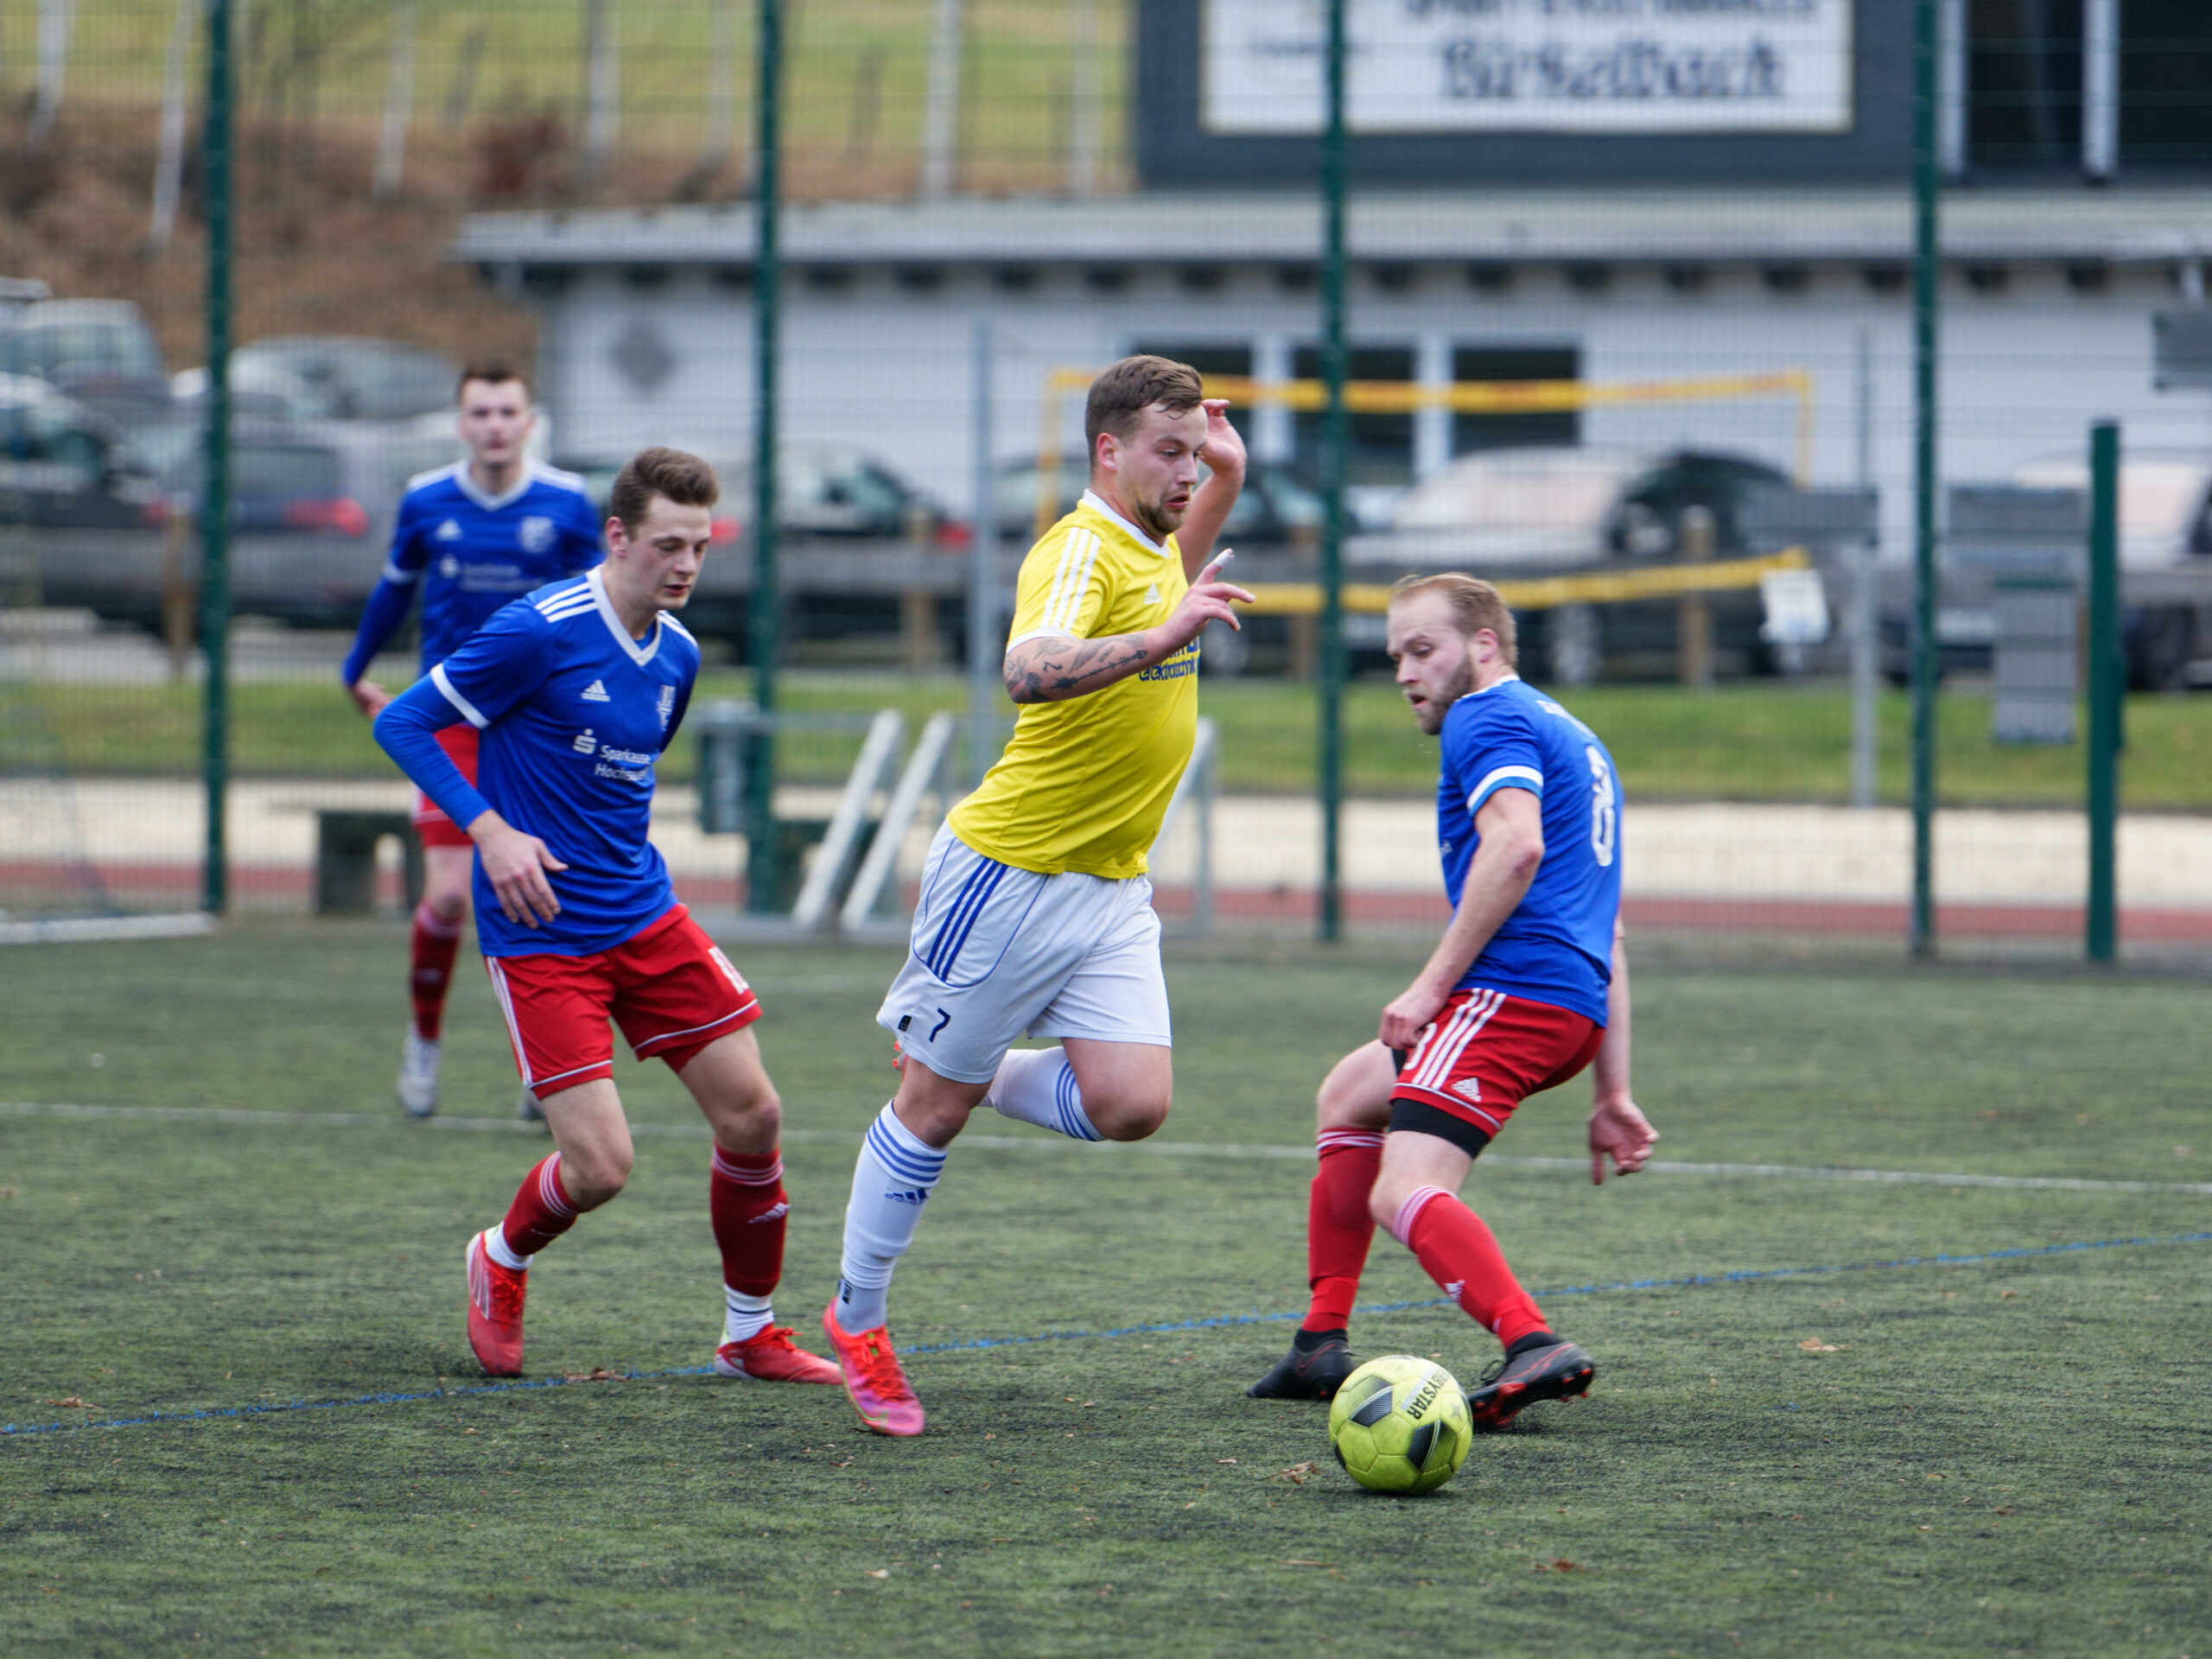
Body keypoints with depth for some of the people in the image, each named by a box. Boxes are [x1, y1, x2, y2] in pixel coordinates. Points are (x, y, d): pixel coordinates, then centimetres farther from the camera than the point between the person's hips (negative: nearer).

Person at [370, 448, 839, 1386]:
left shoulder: (678, 656, 7)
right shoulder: (540, 632, -16)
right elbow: (401, 722, -11)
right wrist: (490, 831, -20)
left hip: (645, 917, 7)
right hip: (540, 936, -7)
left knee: (751, 1115, 1)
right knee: (599, 1167, -12)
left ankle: (750, 1335, 18)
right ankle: (502, 1260, 21)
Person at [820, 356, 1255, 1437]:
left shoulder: (1149, 548, 9)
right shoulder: (1080, 549, -18)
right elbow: (1030, 671, -38)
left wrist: (1226, 481, 20)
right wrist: (1162, 639, -47)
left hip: (1112, 889, 8)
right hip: (1012, 872, -8)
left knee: (1131, 1104, -7)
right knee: (937, 1104, 3)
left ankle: (976, 1076, 21)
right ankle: (857, 1319, 18)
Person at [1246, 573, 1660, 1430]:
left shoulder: (1489, 718, -1)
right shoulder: (1575, 739, 30)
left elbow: (1516, 845, -21)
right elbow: (1607, 938, 28)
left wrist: (1433, 983, -18)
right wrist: (1614, 1092, 25)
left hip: (1512, 986, -10)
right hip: (1577, 1009, 10)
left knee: (1403, 1196, -23)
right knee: (1349, 1095, 28)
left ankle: (1533, 1346, -46)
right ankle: (1321, 1346, 23)